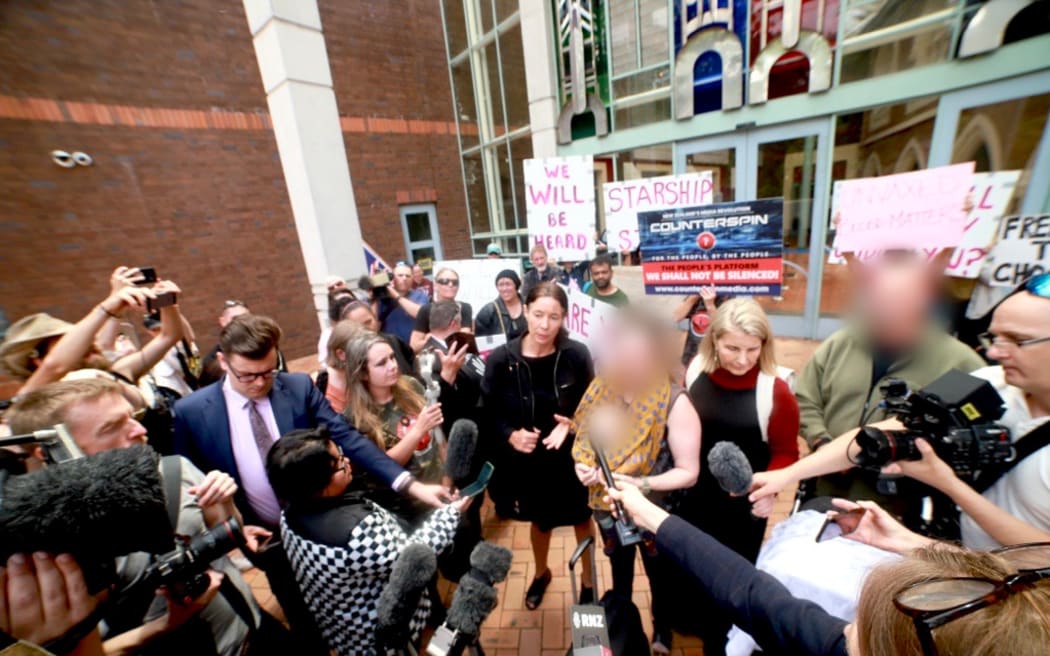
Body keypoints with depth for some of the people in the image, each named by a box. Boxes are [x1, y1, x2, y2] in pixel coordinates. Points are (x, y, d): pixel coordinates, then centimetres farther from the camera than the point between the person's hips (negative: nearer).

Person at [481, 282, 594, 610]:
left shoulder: (577, 355, -18)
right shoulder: (500, 359, -18)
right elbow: (489, 413, -9)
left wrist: (572, 423, -24)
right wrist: (510, 435, -25)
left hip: (571, 455, 0)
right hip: (526, 459, 1)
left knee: (581, 518, 23)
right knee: (539, 520, 27)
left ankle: (588, 576, 55)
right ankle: (541, 573, 59)